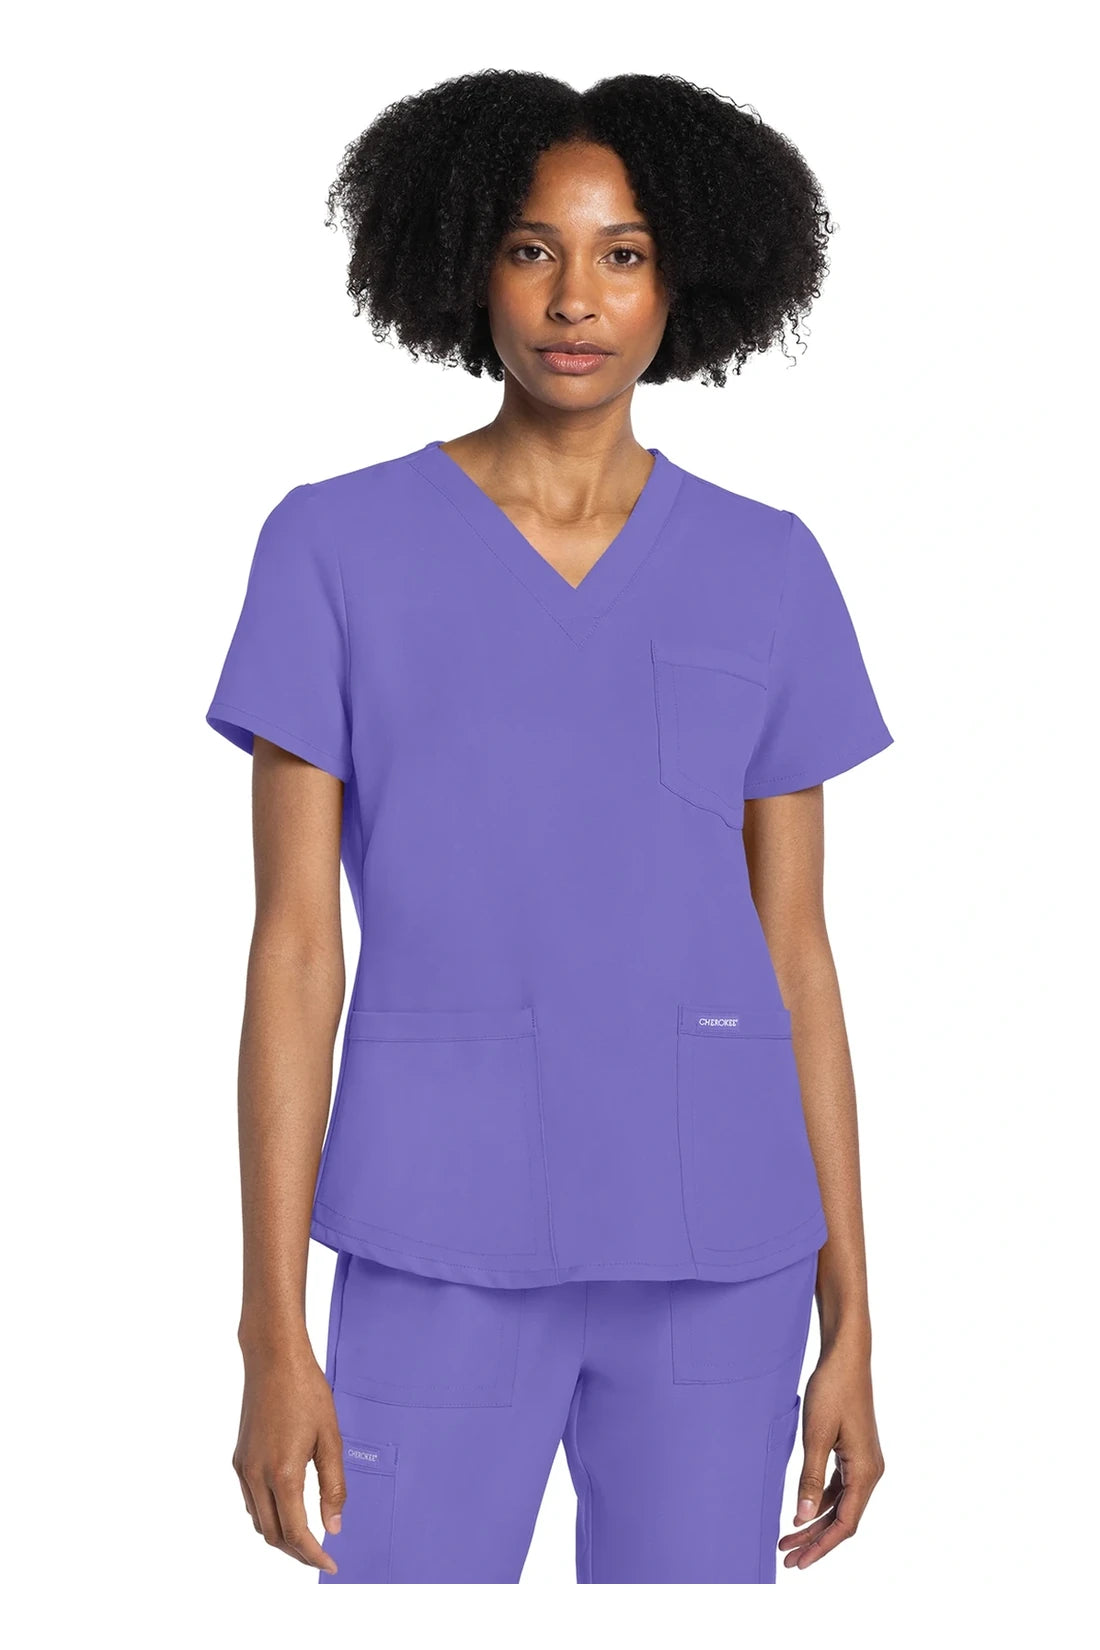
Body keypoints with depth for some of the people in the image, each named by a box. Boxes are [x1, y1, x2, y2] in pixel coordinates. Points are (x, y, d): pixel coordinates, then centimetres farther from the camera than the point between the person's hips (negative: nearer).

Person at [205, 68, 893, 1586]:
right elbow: (295, 947, -4)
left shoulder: (769, 573, 5)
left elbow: (795, 955, 7)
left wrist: (850, 1322, 6)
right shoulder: (335, 547, -2)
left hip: (709, 1243, 2)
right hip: (448, 1243, -2)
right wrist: (274, 1335, -7)